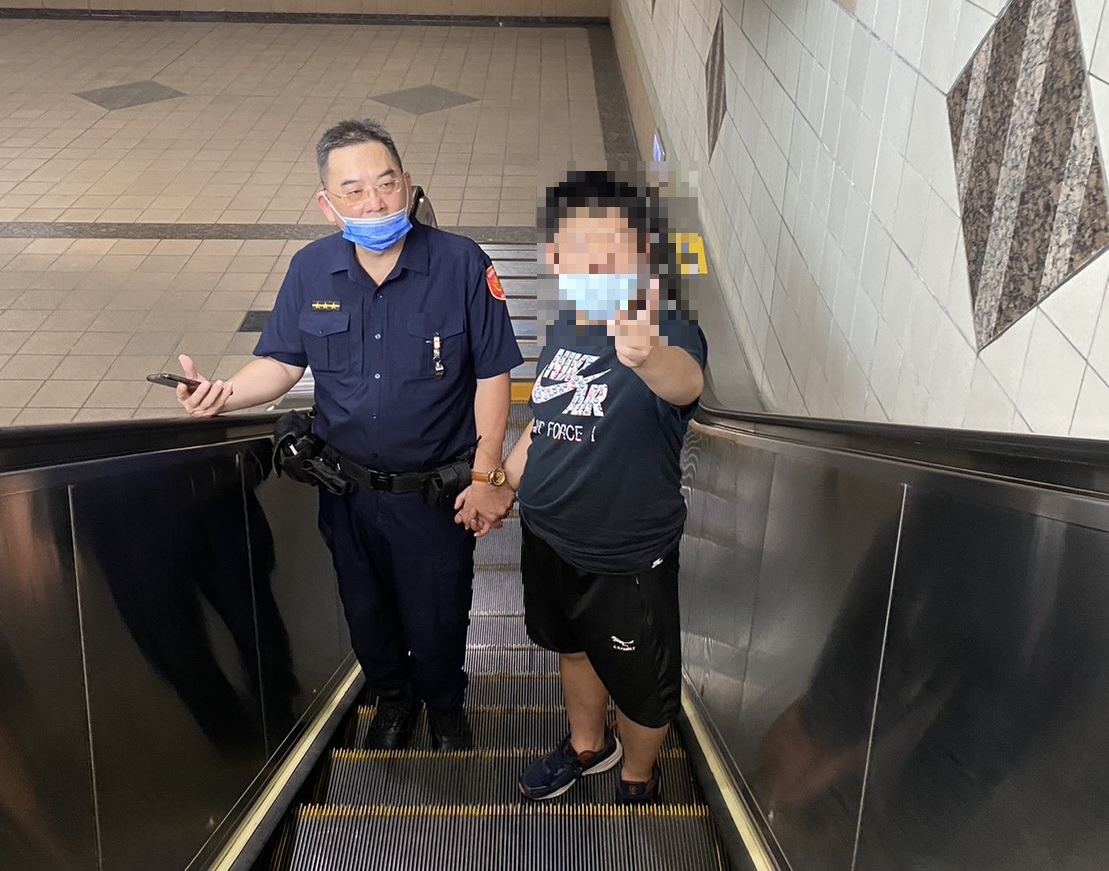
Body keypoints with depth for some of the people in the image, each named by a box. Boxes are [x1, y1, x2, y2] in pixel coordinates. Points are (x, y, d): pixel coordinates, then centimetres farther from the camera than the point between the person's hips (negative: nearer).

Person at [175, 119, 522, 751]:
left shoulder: (460, 264, -18)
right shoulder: (311, 271, -8)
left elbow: (493, 375, -12)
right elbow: (282, 363, 1)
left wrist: (488, 475, -13)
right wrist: (225, 394, -20)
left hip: (435, 492, -3)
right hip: (349, 490, 3)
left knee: (437, 616, 15)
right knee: (367, 609, 23)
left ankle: (445, 704, 49)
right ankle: (391, 695, 54)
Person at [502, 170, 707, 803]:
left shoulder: (669, 329, -25)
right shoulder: (565, 328, -3)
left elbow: (686, 382, -49)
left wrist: (647, 356, -70)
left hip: (627, 558, -6)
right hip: (548, 538, 7)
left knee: (640, 682, 17)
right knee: (573, 647, 29)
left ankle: (638, 782, 47)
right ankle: (589, 745, 57)